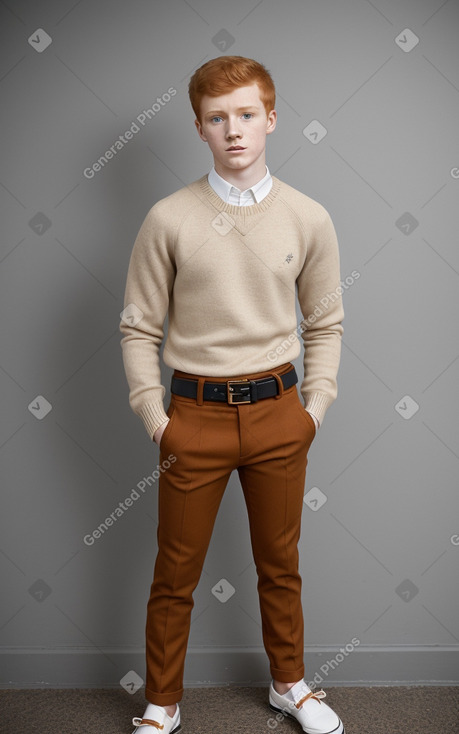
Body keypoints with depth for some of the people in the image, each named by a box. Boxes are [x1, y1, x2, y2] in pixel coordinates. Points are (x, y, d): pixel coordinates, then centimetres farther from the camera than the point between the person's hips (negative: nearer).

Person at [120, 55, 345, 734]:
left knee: (280, 566, 18)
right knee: (175, 575, 11)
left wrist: (314, 406, 2)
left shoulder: (308, 219, 0)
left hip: (278, 413, 2)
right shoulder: (169, 219, -5)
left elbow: (326, 322, 9)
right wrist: (154, 416, -4)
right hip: (195, 414, -1)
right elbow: (139, 327, 0)